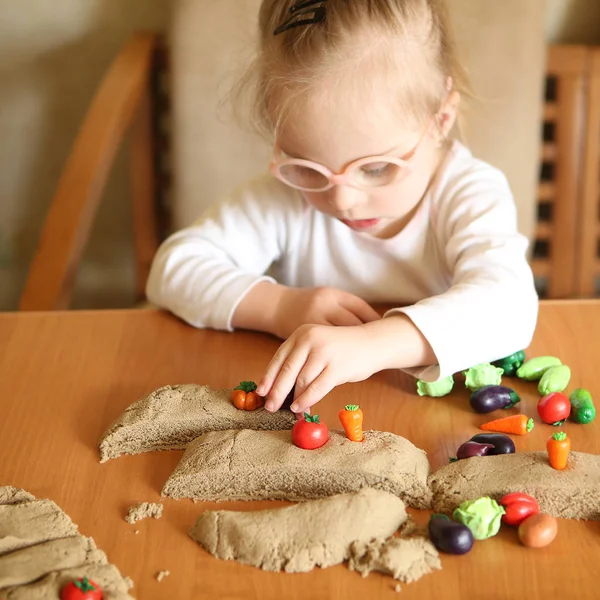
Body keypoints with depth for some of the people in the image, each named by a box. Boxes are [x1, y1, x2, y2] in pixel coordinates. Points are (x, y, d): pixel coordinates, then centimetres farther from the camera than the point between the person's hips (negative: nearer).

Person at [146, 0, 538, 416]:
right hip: (313, 414, 2)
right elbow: (174, 268, -5)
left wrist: (373, 342, -48)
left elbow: (508, 305, -33)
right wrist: (280, 306, -20)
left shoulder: (470, 194, -15)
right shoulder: (290, 187, -6)